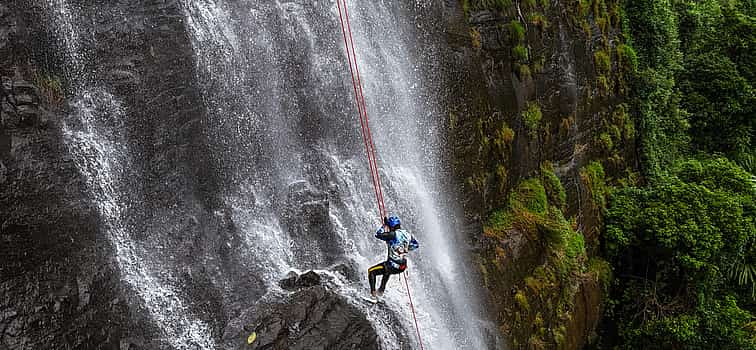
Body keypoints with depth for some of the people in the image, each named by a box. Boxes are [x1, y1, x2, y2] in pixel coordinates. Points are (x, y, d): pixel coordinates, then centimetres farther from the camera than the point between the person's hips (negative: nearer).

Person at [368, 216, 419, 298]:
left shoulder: (394, 235, -18)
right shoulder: (408, 234, 3)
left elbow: (378, 235, -14)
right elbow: (416, 245, 18)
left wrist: (384, 225, -1)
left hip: (393, 266, -7)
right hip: (403, 267, 7)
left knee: (371, 271, 10)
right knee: (387, 271, 40)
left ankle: (373, 293, 2)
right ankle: (381, 290, 45)